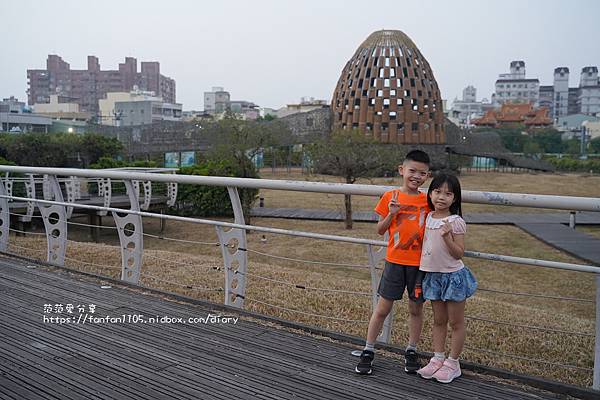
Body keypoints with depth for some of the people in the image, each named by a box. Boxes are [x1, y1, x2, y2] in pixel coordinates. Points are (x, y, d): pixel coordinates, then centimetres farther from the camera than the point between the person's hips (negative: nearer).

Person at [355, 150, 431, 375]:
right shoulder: (390, 197, -3)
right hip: (395, 261, -1)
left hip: (419, 263, 2)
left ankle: (411, 352, 30)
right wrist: (391, 214, -14)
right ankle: (368, 352, 18)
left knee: (416, 308, 12)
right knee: (382, 308, 5)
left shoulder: (427, 201, 1)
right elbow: (380, 230, 1)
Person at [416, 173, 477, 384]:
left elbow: (458, 253, -16)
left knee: (456, 322, 8)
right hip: (433, 275, 6)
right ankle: (438, 358, 27)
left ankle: (453, 363, 20)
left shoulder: (456, 222, -15)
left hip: (453, 275, -6)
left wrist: (447, 237, -29)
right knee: (438, 320, 16)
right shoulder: (428, 218, 4)